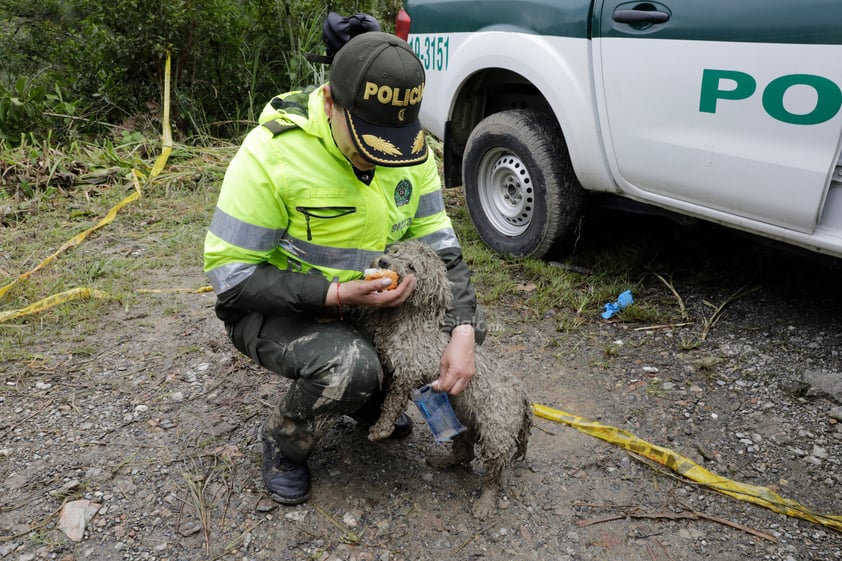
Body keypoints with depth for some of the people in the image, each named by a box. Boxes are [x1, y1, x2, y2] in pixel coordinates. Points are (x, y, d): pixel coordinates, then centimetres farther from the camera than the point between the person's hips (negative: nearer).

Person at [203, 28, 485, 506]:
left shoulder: (411, 149, -9)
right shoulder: (271, 153, -27)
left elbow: (439, 245, -6)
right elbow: (230, 273, -23)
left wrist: (463, 332, -22)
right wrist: (336, 295, -33)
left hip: (368, 299, 6)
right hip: (274, 308, -6)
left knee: (464, 318, -6)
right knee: (350, 367, -34)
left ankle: (372, 402, 19)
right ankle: (284, 445, 1)